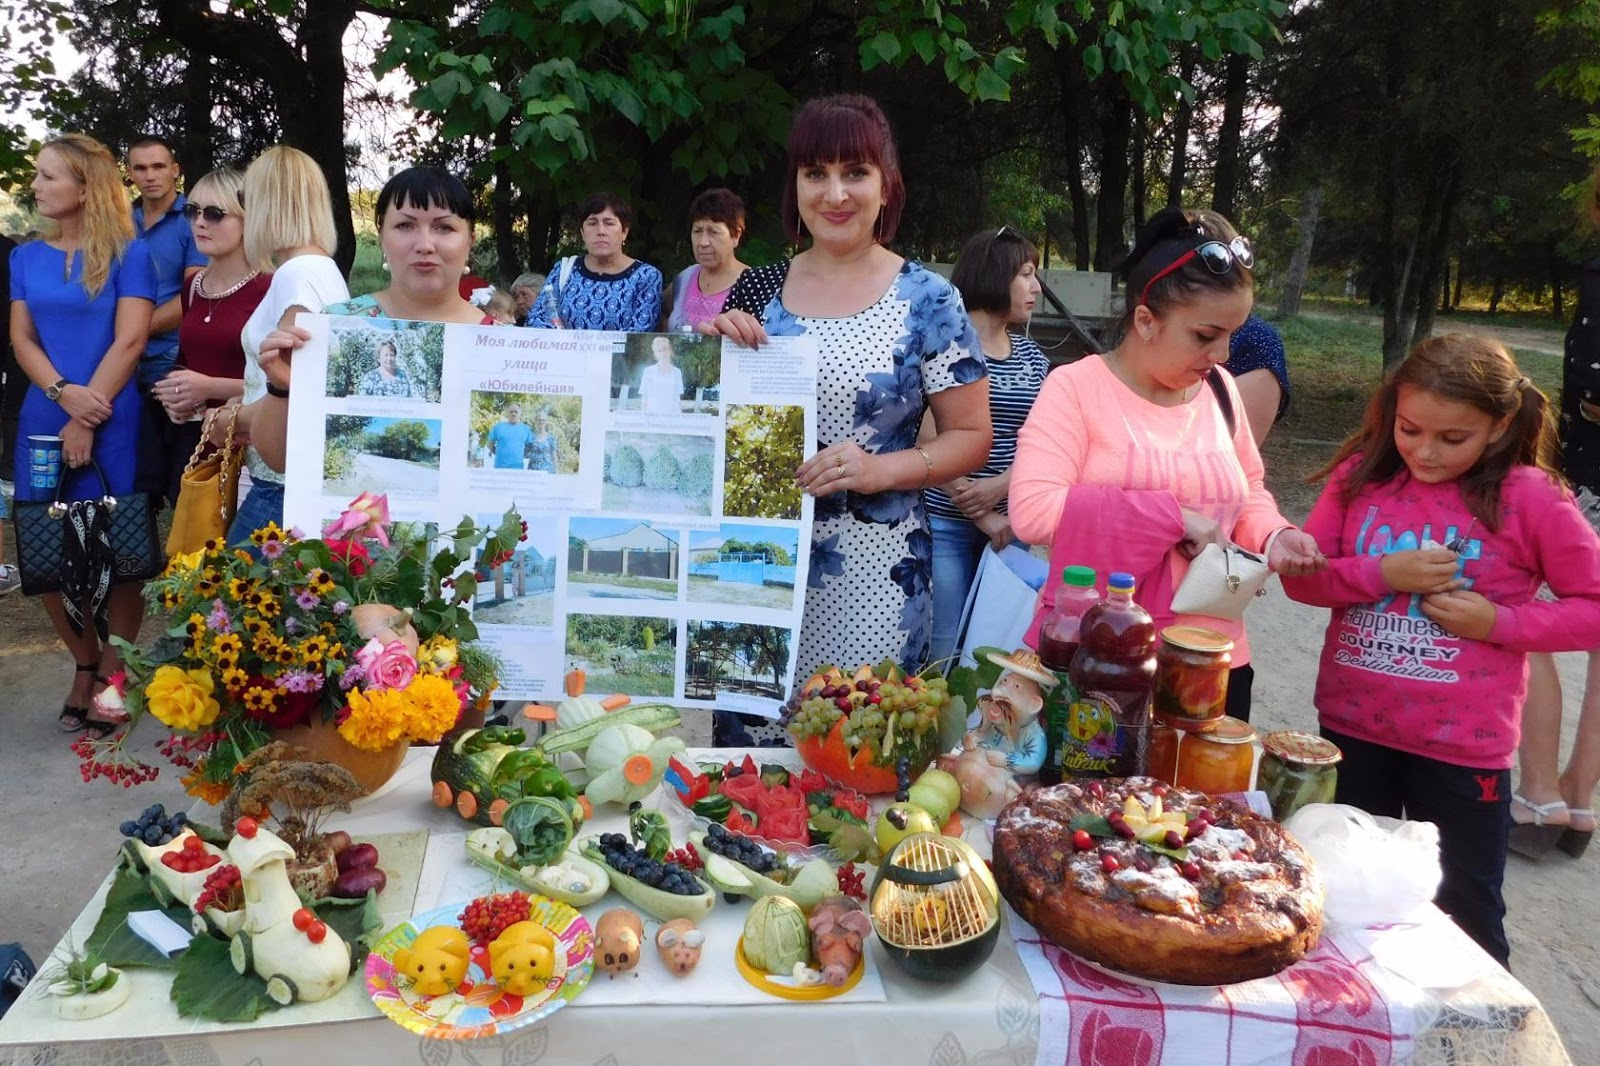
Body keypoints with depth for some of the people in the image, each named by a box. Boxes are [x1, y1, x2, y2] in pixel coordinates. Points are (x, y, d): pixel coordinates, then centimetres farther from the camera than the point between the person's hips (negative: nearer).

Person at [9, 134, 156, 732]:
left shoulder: (128, 252, -1)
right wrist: (62, 392, -12)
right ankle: (85, 665, 23)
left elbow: (130, 341, -8)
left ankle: (113, 676, 14)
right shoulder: (27, 256, 12)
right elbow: (22, 338, 7)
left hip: (111, 424, -4)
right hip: (43, 422, 4)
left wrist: (86, 421, -12)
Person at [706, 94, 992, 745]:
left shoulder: (927, 301, -2)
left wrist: (880, 470, -17)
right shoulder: (756, 290, 6)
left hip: (873, 575, -2)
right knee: (747, 735, 11)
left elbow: (972, 436, -1)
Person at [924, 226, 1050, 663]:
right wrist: (982, 516, -13)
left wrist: (999, 486, -13)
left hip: (1008, 523, 5)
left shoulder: (1032, 357, 13)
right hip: (945, 523, -5)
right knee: (943, 651, -3)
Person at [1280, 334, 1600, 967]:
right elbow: (1302, 576, -3)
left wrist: (1501, 621, -18)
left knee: (1464, 914, 13)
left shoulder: (1529, 498, -11)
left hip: (1461, 746, -3)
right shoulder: (1363, 475, -3)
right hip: (1352, 726, 3)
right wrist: (1382, 572, -18)